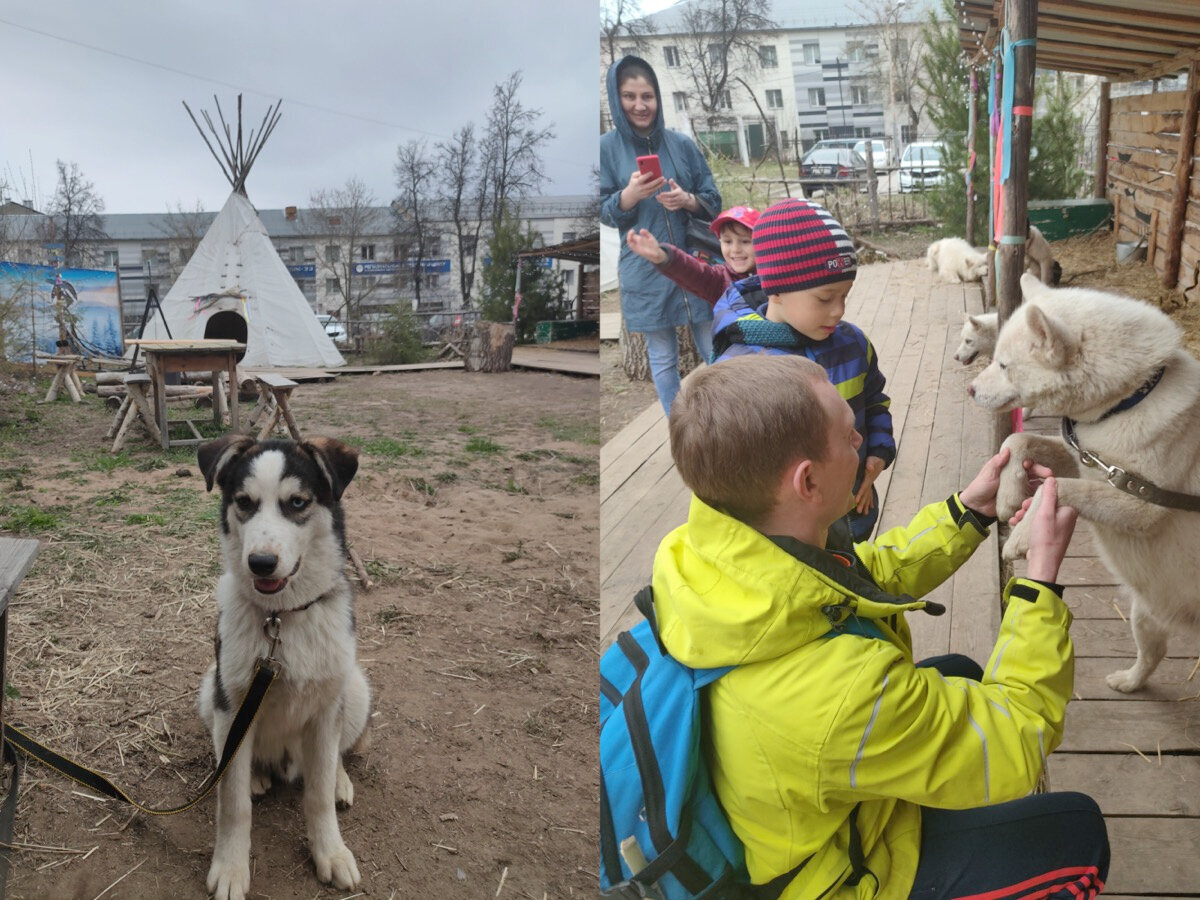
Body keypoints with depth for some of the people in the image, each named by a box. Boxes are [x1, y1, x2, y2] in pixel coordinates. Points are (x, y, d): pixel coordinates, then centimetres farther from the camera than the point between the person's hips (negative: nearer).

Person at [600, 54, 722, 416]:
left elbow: (713, 200, 6)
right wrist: (630, 194, -22)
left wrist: (687, 200, -16)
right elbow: (604, 213, -2)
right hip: (647, 271, -1)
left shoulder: (682, 144, 3)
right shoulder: (607, 147, -2)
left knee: (714, 351, 8)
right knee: (663, 359, 8)